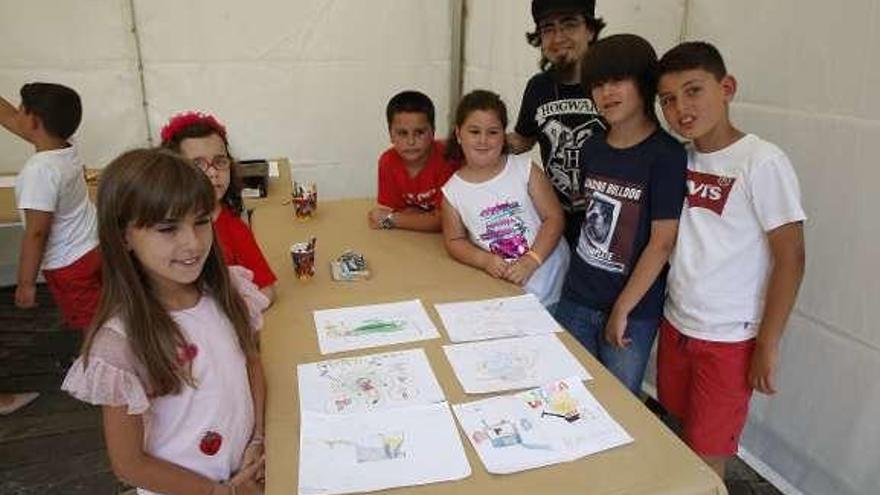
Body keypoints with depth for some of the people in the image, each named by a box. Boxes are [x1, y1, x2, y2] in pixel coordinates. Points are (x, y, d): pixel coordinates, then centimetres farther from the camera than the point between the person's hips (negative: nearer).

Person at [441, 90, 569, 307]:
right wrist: (485, 260, -14)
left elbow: (554, 218, -6)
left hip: (547, 278, -1)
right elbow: (455, 241, 5)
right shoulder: (452, 191, -3)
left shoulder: (525, 169, -6)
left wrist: (531, 261, -18)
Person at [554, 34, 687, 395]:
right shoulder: (592, 150, 5)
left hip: (632, 312, -5)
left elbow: (662, 242, -15)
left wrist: (622, 310, -12)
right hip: (576, 300, 5)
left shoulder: (666, 155, -13)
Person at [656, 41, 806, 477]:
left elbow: (790, 259, -14)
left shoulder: (762, 163, -17)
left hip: (729, 338, -5)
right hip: (675, 323, 5)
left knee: (706, 456, 9)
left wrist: (768, 345, -12)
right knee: (680, 435, 21)